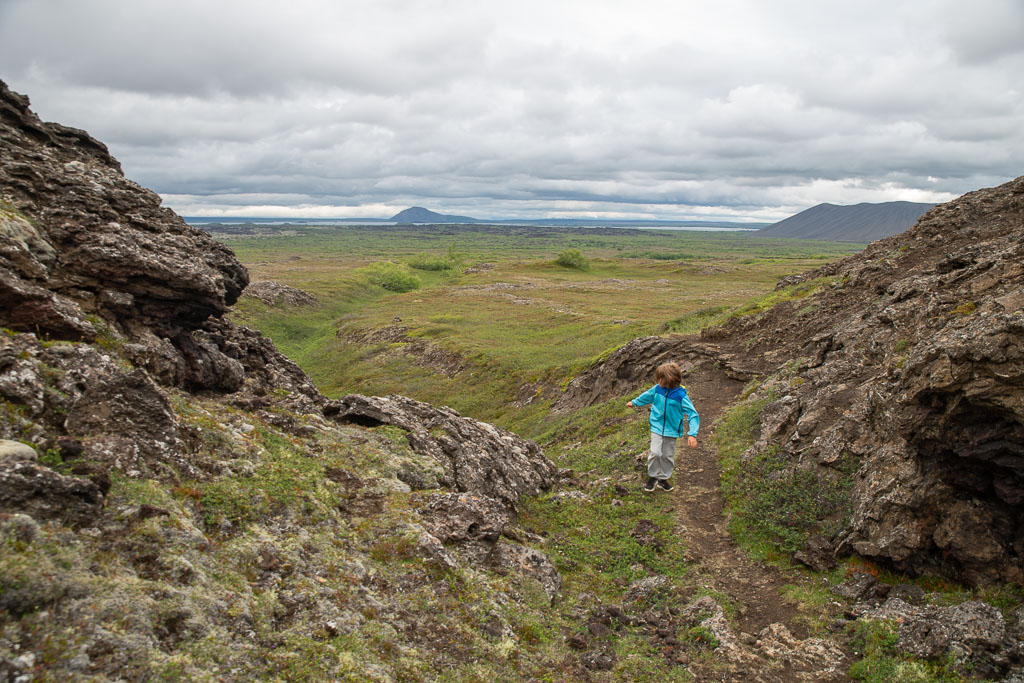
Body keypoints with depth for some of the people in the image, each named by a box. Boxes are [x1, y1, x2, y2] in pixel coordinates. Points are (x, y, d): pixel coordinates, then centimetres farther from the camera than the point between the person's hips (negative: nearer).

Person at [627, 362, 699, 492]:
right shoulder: (657, 389, -8)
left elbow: (693, 414, -18)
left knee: (668, 456, 11)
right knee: (655, 453, -11)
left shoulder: (681, 396, -20)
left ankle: (663, 478, 31)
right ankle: (652, 477, 10)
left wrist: (692, 434, -26)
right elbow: (646, 396, 14)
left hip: (671, 431, -1)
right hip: (657, 428, 1)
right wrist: (634, 402, 31)